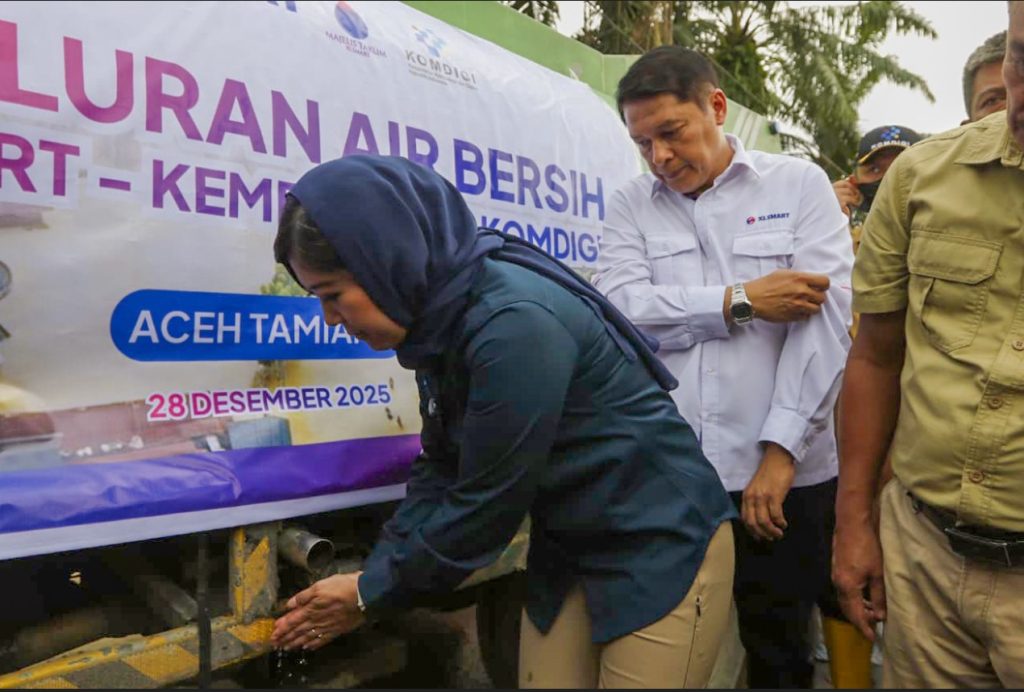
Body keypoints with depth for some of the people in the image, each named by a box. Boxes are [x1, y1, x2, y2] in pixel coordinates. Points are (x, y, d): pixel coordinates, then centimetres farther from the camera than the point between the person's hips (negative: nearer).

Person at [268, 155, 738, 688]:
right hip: (567, 552, 7)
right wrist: (373, 574, -5)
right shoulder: (439, 320, -4)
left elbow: (486, 505, -23)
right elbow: (440, 469, 4)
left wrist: (371, 595, -10)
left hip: (661, 546, -7)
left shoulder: (513, 323, -30)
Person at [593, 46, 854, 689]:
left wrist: (780, 452, -14)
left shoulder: (800, 184, 3)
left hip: (783, 474, -1)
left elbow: (826, 316, -7)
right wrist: (740, 302, -13)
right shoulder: (631, 206, 8)